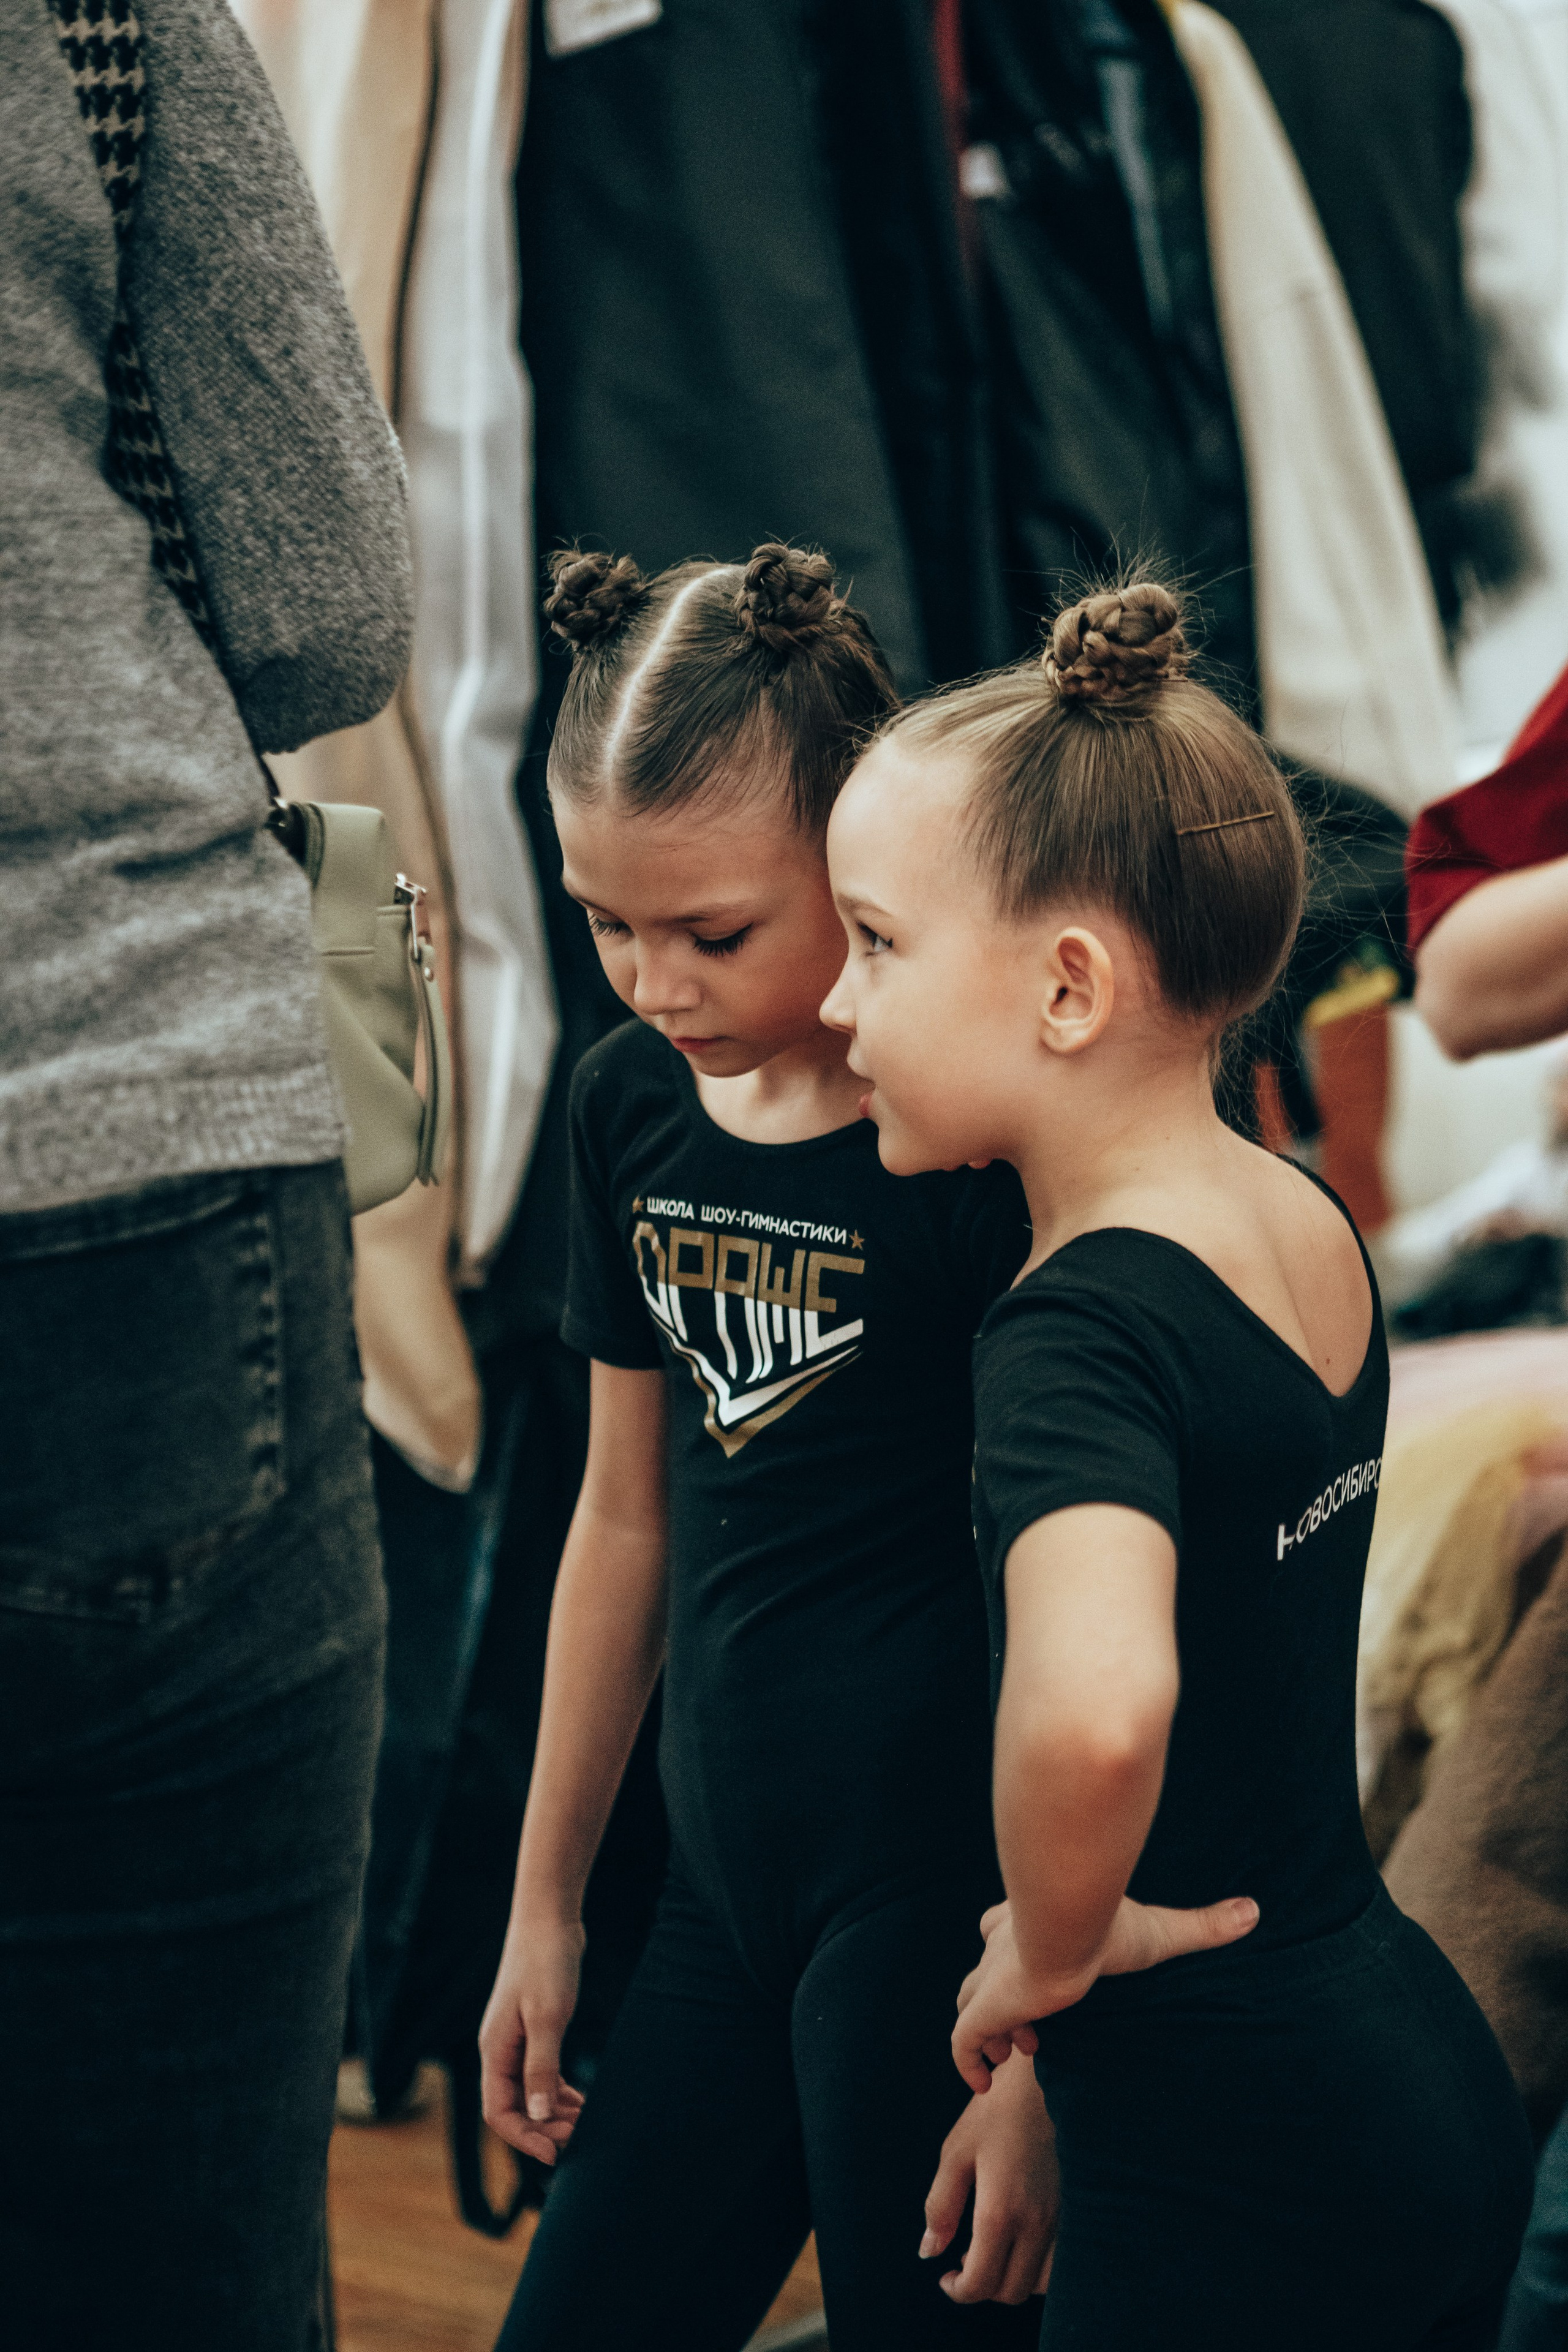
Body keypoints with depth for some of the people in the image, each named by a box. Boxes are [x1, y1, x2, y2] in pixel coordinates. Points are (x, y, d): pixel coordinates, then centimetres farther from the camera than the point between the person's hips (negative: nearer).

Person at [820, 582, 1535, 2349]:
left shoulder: (1081, 1330, -22)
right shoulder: (1308, 1228, 3)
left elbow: (1096, 1699, -41)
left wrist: (1053, 1945, -24)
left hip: (1235, 2196, -8)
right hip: (1425, 2075, 8)